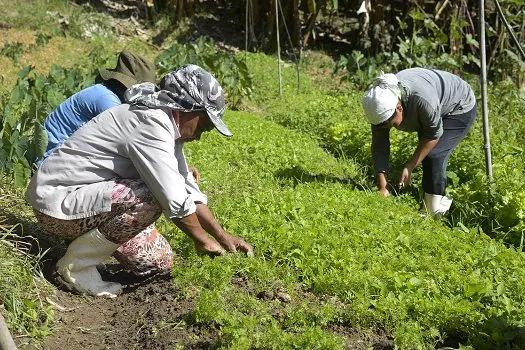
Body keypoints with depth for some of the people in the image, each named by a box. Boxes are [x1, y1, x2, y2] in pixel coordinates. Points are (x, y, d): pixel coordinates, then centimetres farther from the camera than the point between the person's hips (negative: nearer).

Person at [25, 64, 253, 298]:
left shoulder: (166, 124, 7)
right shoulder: (151, 123, -24)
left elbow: (188, 190, 14)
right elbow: (175, 202, -26)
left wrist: (223, 237, 10)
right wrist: (203, 241, -11)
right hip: (58, 202, -9)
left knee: (160, 263, 3)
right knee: (148, 200, -30)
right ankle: (76, 264, -13)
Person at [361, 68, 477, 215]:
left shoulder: (422, 99, -43)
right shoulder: (381, 105, -24)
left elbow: (434, 134, -28)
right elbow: (379, 148, -20)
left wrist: (409, 167, -27)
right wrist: (382, 187, -27)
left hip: (460, 109, -7)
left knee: (434, 155, -19)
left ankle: (435, 212, -11)